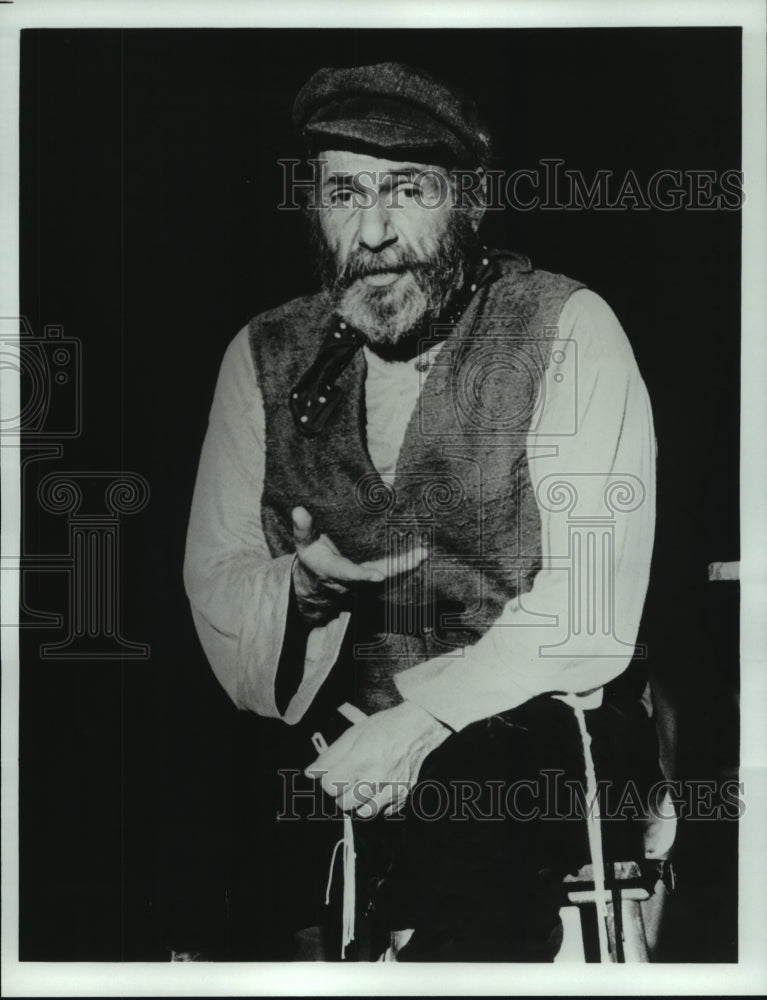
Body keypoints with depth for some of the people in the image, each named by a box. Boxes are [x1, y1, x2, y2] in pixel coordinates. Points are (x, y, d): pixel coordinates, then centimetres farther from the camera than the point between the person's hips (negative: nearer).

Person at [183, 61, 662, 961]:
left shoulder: (567, 329, -6)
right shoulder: (266, 356, 6)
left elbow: (590, 606, -12)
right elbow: (213, 581, 6)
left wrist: (422, 717, -20)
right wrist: (303, 583, -16)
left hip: (529, 724, -3)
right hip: (326, 737, 3)